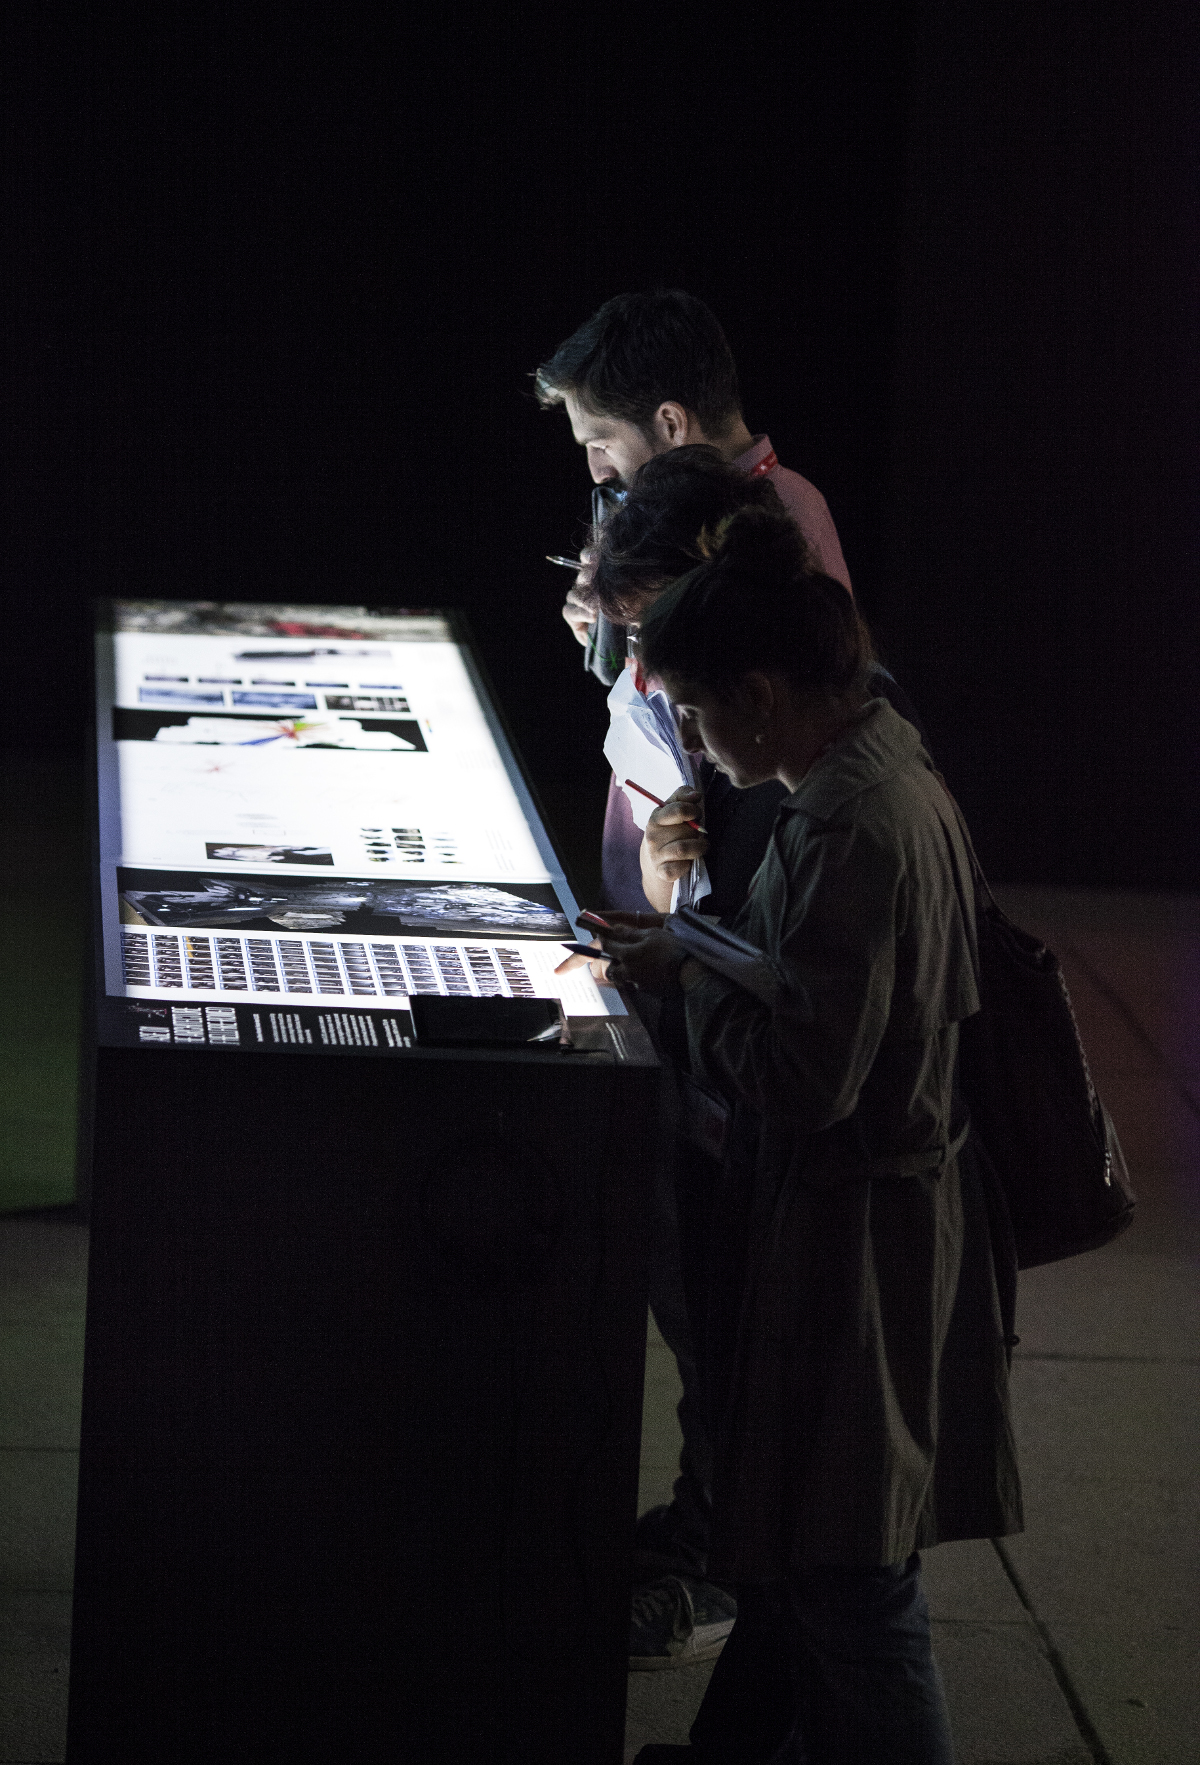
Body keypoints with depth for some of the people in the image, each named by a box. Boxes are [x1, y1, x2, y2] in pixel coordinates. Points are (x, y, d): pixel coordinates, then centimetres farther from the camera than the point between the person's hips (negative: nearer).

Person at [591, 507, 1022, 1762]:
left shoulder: (851, 830, -25)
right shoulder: (889, 777, 7)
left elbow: (804, 1077, -26)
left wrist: (684, 982, -12)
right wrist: (700, 958, 8)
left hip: (851, 1243, -10)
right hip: (876, 1212, 10)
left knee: (850, 1583, 2)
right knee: (795, 1550, 23)